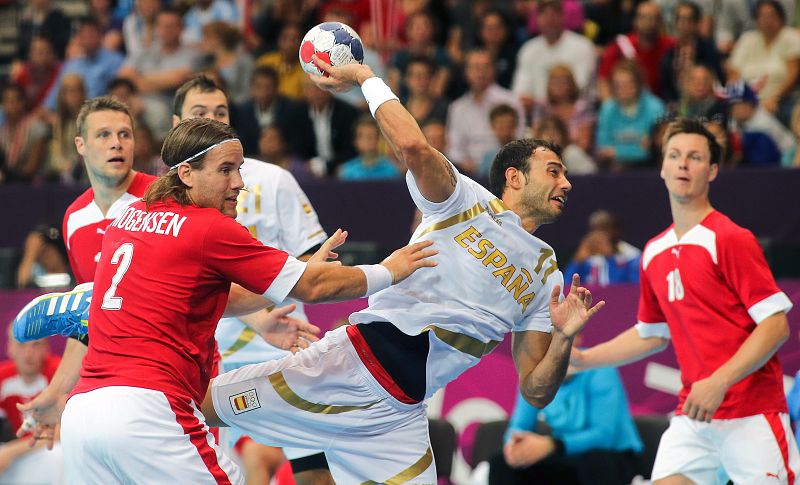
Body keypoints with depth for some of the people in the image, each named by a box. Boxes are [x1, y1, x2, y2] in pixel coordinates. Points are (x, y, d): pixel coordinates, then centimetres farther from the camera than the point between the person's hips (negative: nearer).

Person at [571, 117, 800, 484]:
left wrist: (719, 383, -22)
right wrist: (580, 358, 21)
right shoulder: (654, 254, 12)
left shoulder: (731, 239, -9)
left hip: (751, 415, -6)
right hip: (692, 416, 6)